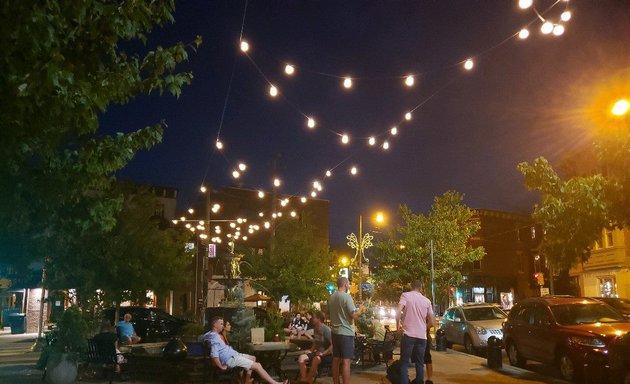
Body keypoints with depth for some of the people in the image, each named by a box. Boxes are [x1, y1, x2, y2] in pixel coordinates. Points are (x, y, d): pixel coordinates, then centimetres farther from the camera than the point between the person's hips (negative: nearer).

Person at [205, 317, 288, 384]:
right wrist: (222, 367, -23)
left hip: (232, 355, 11)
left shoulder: (215, 335, 12)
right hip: (230, 359, -11)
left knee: (253, 358, 23)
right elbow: (214, 355, -32)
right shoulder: (214, 337, -21)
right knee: (257, 366, -10)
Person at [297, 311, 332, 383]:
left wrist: (323, 353, -25)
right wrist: (310, 351, 6)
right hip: (318, 352, 8)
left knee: (316, 359, -38)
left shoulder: (326, 329, -16)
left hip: (327, 354, -8)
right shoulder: (315, 329, 9)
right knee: (301, 357, -15)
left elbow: (333, 345, -21)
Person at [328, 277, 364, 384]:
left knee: (336, 360, 11)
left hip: (335, 331, 8)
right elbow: (354, 315, -16)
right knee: (346, 361, -6)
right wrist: (360, 310, 2)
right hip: (346, 332, -7)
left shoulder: (331, 297, 8)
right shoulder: (346, 296, -14)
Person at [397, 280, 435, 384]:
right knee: (420, 363, 13)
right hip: (422, 336, 3)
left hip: (408, 334, -3)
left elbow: (398, 312, -17)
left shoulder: (405, 295, -2)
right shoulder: (426, 301, 9)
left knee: (404, 363, 3)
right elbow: (432, 321, 9)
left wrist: (398, 324, -1)